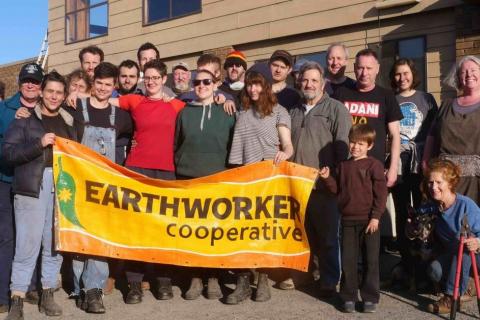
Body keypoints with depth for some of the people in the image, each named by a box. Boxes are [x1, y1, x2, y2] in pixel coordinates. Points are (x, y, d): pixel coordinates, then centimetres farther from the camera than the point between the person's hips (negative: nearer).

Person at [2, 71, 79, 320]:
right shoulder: (25, 118, 4)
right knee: (27, 244, -5)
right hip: (32, 187, -3)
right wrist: (39, 144, -15)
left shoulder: (69, 122, 15)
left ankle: (47, 295, 18)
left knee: (55, 243, 7)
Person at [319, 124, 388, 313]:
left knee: (370, 260, 4)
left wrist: (376, 217, -12)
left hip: (369, 221, -4)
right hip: (348, 220, 4)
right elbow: (338, 190, 15)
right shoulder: (343, 166, 11)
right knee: (348, 260, 8)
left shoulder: (374, 165, -5)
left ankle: (370, 298, 15)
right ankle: (348, 297, 18)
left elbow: (381, 193, -8)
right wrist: (327, 179, -1)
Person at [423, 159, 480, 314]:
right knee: (434, 271, -27)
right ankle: (464, 284, 9)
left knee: (464, 244, -36)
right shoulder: (430, 207, -8)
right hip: (449, 255, 4)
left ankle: (451, 297, -28)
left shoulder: (466, 205, -24)